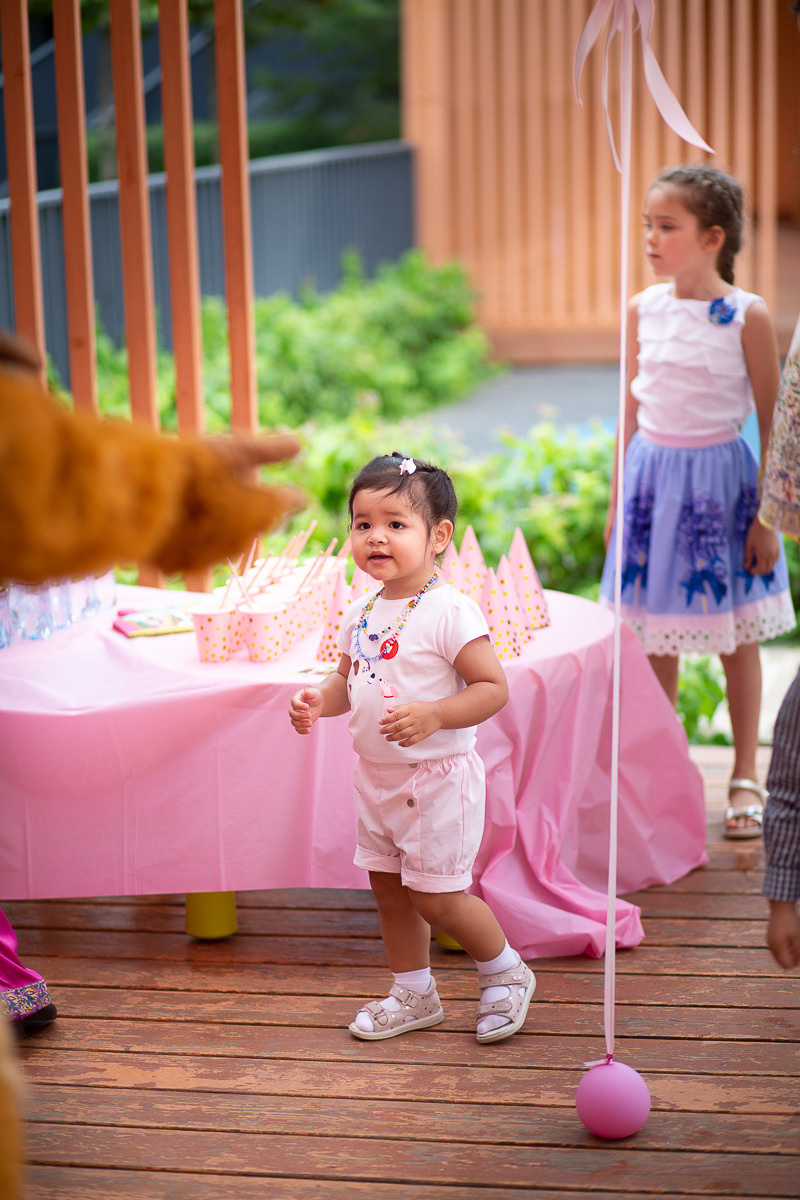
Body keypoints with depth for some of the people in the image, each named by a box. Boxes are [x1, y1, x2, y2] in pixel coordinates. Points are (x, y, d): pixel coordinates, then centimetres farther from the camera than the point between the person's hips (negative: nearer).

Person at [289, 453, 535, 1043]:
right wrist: (319, 701, -4)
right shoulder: (364, 614, 4)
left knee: (436, 897, -2)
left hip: (439, 777, -8)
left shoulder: (451, 611, -19)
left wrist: (432, 714, -34)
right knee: (389, 888, 16)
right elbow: (348, 679, 17)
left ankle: (506, 972, 23)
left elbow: (493, 688, -21)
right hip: (378, 775, 8)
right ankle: (414, 993, 34)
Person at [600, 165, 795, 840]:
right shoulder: (643, 310, 1)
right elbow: (632, 411, 10)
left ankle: (745, 777, 22)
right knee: (655, 637, 9)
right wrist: (619, 501, 11)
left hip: (720, 479, -3)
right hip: (654, 476, 3)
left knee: (735, 636, 8)